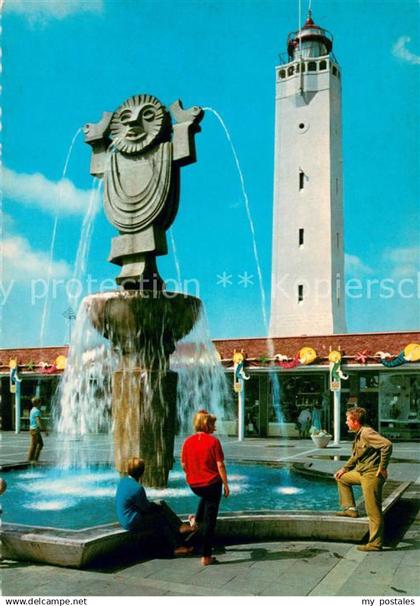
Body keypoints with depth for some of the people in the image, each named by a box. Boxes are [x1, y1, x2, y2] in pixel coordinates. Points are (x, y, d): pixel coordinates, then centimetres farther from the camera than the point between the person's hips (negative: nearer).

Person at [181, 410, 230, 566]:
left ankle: (197, 521, 38)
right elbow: (220, 465, -15)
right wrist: (226, 484, -5)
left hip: (194, 485, 5)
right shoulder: (213, 441, -15)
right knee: (210, 521, 5)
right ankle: (206, 557, 9)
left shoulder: (188, 441, -2)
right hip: (212, 484, -5)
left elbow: (183, 464, 4)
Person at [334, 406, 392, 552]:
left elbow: (387, 445, -29)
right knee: (342, 478, 25)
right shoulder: (359, 435, 14)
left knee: (374, 511, -5)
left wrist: (382, 468, -24)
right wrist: (344, 469, 22)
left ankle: (375, 544, 2)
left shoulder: (367, 433, -18)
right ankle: (350, 509, 24)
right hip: (362, 472, 11)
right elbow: (355, 456, 27)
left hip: (372, 474, -11)